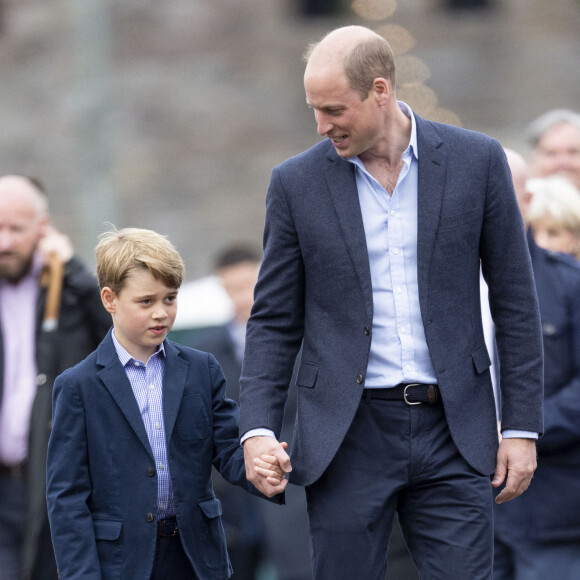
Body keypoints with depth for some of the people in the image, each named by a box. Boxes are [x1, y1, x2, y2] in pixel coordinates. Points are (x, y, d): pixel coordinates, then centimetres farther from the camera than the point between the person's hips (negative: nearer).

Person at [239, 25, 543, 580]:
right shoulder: (297, 182, 2)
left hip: (453, 432, 0)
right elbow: (274, 320, 5)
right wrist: (257, 429, -8)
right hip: (347, 433, 1)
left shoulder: (476, 161, 0)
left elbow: (514, 300, 4)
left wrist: (522, 426, 1)